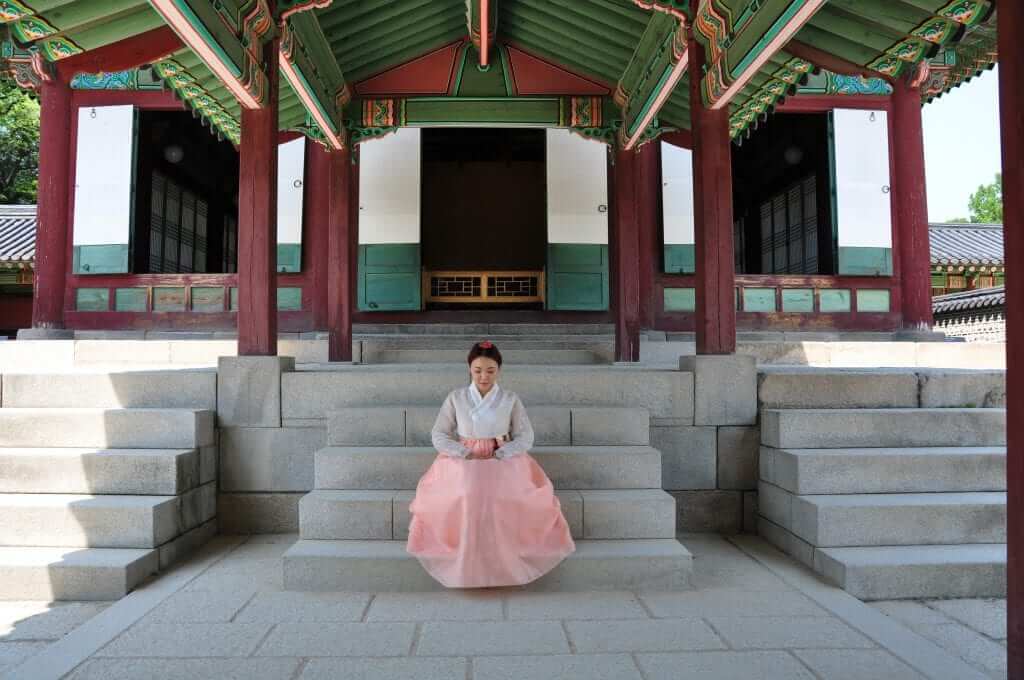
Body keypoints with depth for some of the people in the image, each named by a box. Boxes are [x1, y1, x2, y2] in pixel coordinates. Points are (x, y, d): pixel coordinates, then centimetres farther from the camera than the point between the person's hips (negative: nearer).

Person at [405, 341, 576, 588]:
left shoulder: (510, 400, 4)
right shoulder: (456, 397, 4)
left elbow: (525, 438, 1)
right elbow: (439, 435, 3)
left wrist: (498, 455, -14)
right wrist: (466, 453, -12)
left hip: (503, 460, 0)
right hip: (462, 460, 0)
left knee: (502, 494, -34)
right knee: (467, 493, -34)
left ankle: (505, 563, -21)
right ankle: (465, 566, -24)